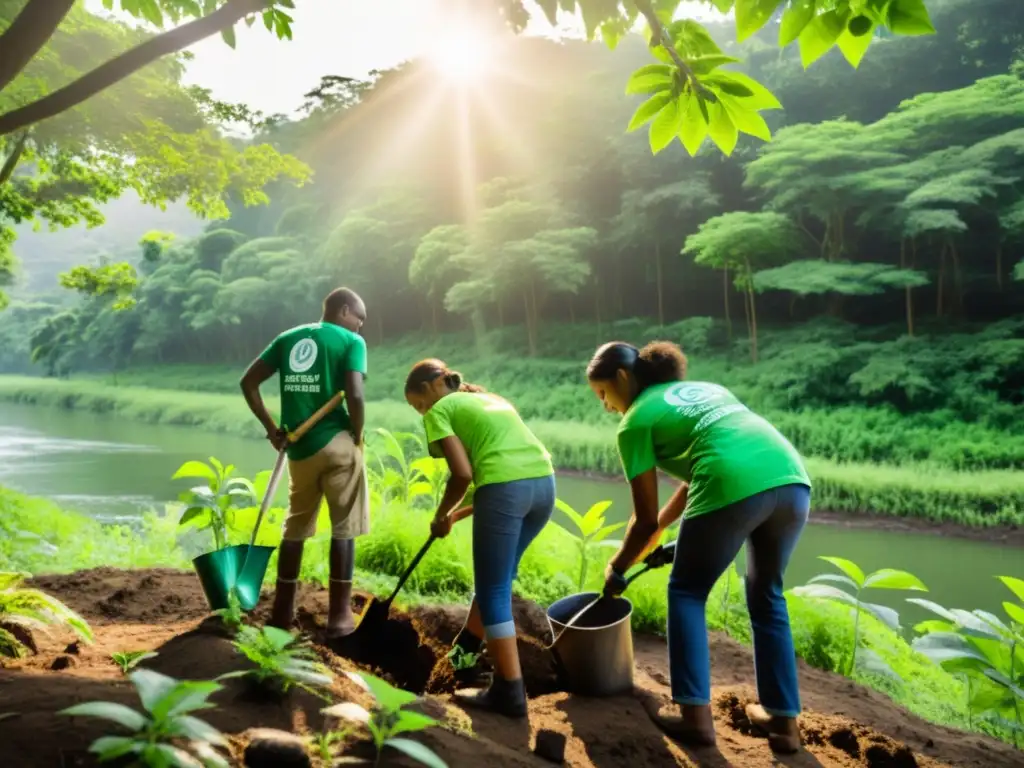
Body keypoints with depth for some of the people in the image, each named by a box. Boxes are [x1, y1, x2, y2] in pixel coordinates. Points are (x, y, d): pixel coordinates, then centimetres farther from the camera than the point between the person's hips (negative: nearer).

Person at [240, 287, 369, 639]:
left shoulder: (288, 338, 13)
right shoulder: (351, 341, -3)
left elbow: (248, 382, 10)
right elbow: (354, 395, -17)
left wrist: (272, 429, 11)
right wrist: (357, 436, -2)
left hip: (299, 447, 5)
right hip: (337, 444, -5)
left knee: (295, 527, 17)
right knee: (343, 527, 3)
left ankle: (282, 611, 23)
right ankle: (339, 616, 5)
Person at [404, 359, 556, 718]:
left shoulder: (440, 409, 9)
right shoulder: (491, 399, 30)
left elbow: (463, 474, -4)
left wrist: (441, 516, 13)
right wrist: (460, 513, 27)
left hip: (506, 489, -8)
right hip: (543, 483, 8)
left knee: (495, 593, 5)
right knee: (497, 579, 25)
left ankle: (509, 692, 9)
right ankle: (468, 645, 45)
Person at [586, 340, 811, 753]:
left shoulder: (636, 420, 12)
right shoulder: (703, 388, 33)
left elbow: (646, 520, 13)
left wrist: (616, 569, 29)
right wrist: (659, 528, 43)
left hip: (736, 488, -7)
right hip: (793, 480, 7)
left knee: (686, 593, 17)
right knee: (767, 596, 25)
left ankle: (695, 713, 16)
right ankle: (783, 719, 28)